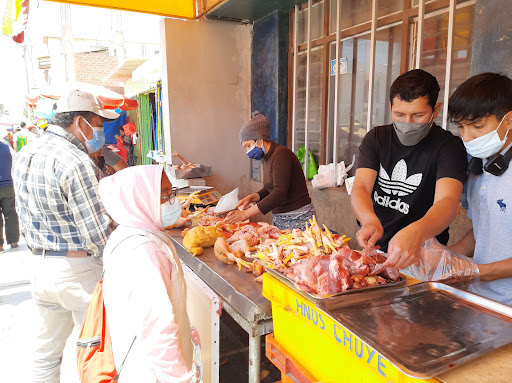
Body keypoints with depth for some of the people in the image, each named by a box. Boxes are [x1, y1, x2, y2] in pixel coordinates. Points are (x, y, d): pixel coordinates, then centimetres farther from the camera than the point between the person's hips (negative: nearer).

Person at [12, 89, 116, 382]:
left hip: (42, 266, 8)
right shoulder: (74, 162, -21)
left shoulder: (25, 155, 6)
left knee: (46, 352, 22)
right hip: (79, 271, -8)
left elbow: (25, 213, 14)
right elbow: (98, 235, -22)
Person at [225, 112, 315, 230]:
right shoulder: (267, 158, 11)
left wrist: (246, 214, -27)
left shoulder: (281, 154, -17)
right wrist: (251, 197, 2)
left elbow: (279, 194, -26)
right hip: (279, 219, 8)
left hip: (298, 219, -8)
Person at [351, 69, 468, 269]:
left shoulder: (449, 146, -7)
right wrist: (370, 221, -31)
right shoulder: (376, 138, 4)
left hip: (421, 255, -3)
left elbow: (447, 202, -23)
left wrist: (416, 233, -45)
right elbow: (360, 188, -8)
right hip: (374, 250, 3)